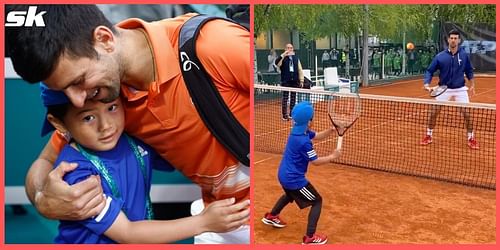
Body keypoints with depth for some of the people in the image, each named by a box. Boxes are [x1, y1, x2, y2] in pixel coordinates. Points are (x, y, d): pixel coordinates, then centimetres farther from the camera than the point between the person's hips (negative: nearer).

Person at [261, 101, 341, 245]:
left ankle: (271, 217, 54)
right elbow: (316, 161, -20)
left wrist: (332, 130, -3)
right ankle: (310, 237, 2)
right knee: (317, 201, 2)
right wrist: (332, 157, -7)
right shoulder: (303, 141, -27)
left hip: (284, 175, 10)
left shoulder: (298, 130, 0)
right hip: (294, 179, -10)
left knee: (290, 195, 38)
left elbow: (317, 136, 12)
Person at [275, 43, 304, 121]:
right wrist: (283, 55, -27)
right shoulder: (283, 58, 0)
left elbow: (300, 69, 11)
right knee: (285, 98, -2)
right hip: (285, 82, -4)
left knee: (293, 98, 8)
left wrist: (301, 80, 6)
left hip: (295, 81, 4)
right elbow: (277, 63, -22)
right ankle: (284, 115, 3)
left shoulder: (296, 58, 10)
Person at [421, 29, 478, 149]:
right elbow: (430, 71, -6)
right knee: (433, 112, -2)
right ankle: (428, 136, 15)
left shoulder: (464, 55, -5)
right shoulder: (440, 57, -10)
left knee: (467, 113, -3)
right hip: (444, 88, 0)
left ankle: (471, 138, 15)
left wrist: (472, 84, 4)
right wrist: (427, 84, -20)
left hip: (460, 89, 0)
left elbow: (469, 70, 8)